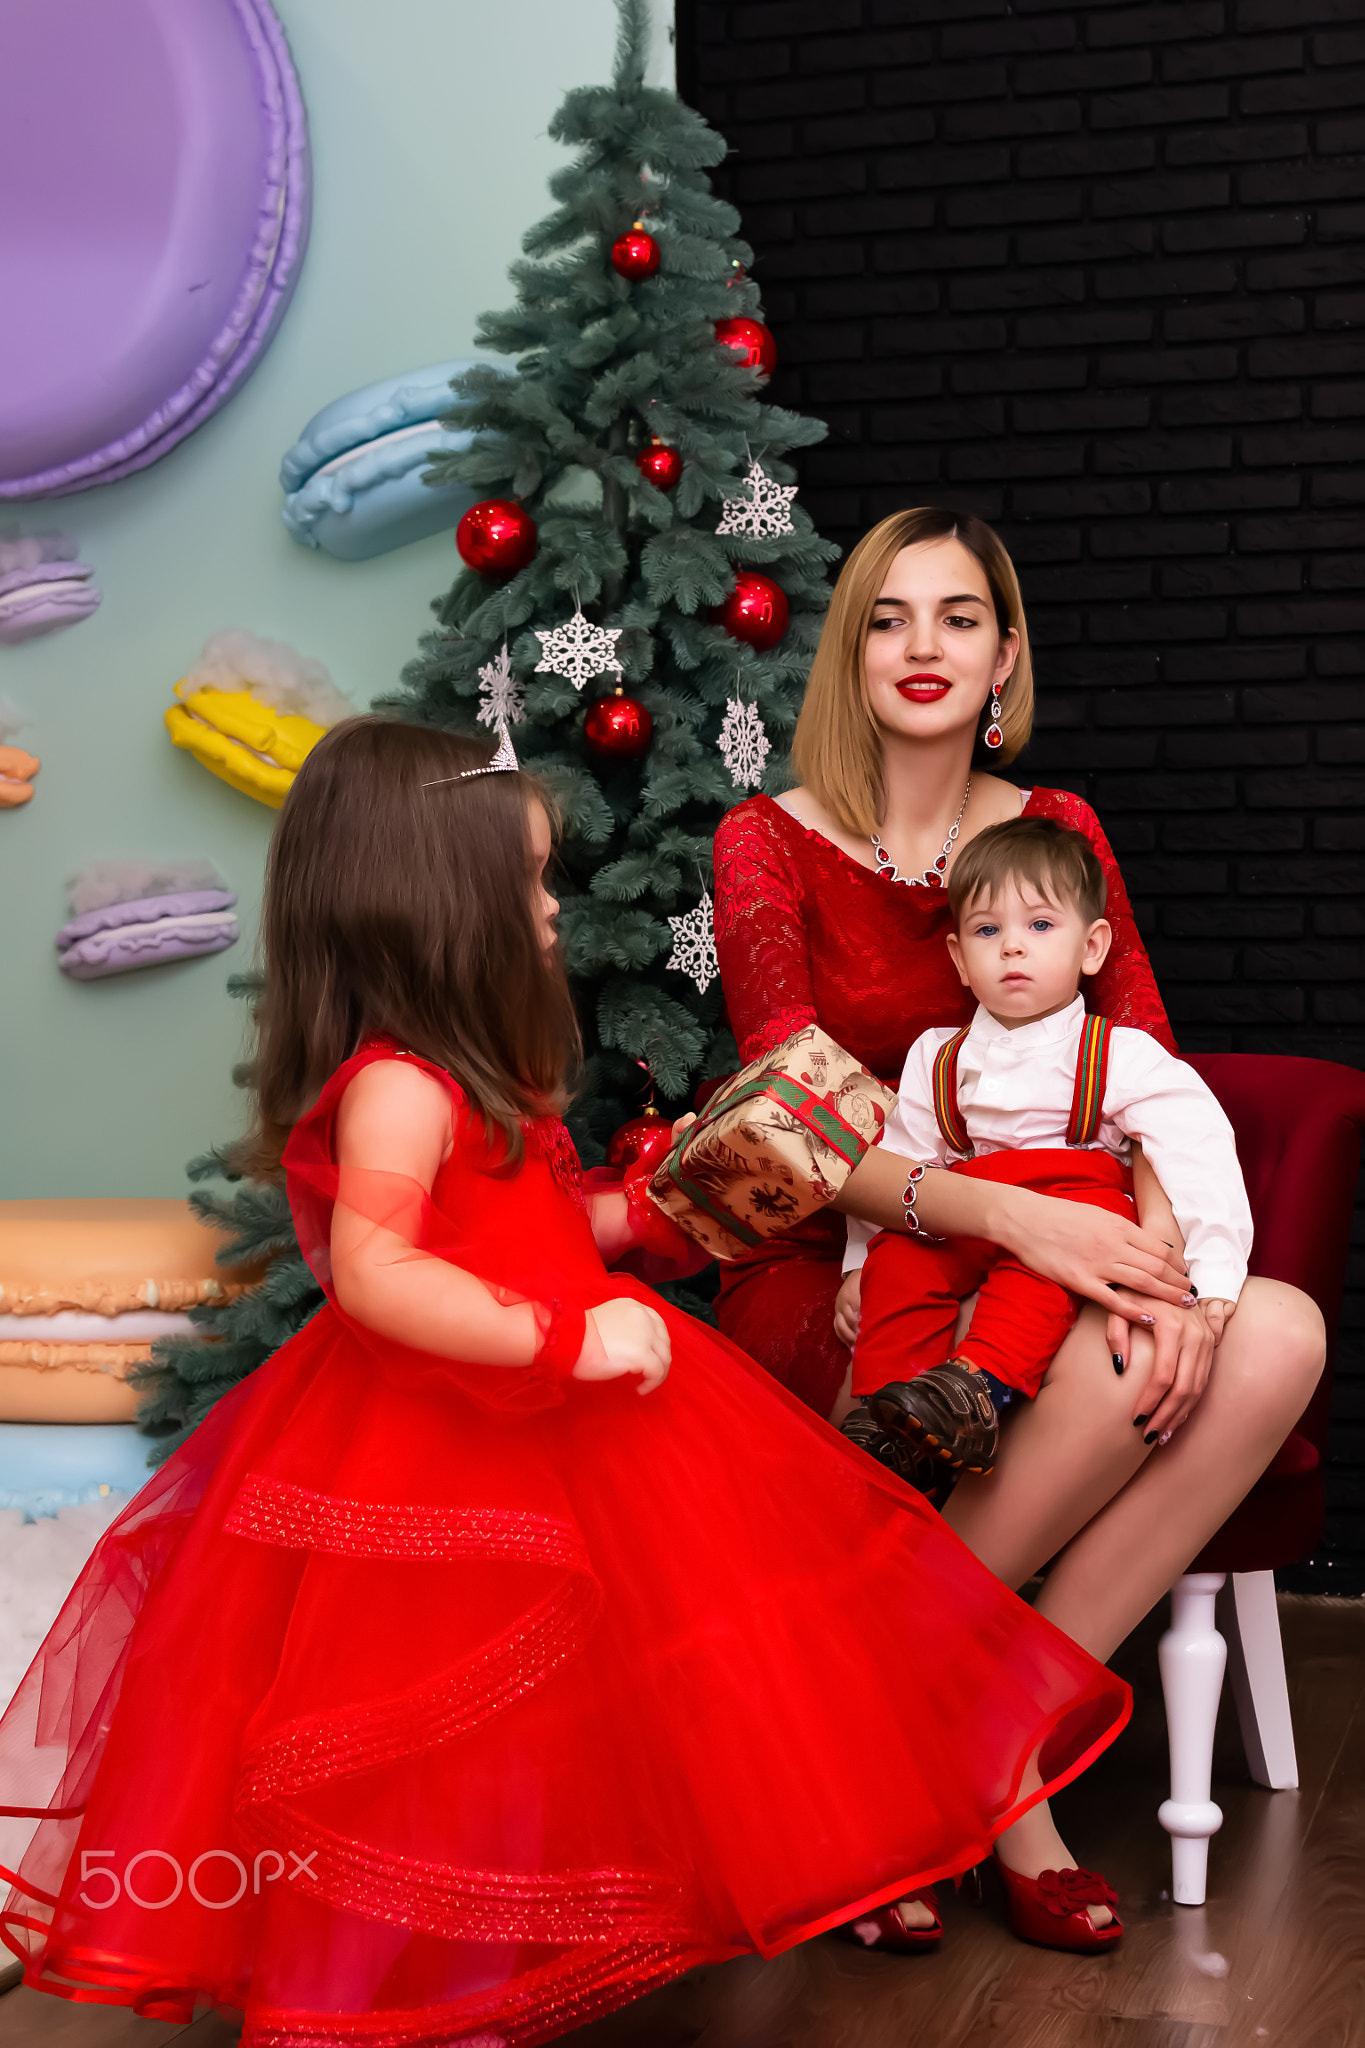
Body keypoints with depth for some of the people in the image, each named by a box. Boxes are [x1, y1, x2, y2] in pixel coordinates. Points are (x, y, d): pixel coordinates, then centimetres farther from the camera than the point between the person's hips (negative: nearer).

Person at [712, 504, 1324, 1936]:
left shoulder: (1056, 834, 10)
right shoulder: (769, 846, -3)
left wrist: (1162, 1253, -22)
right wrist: (1010, 1214, -28)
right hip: (822, 1280, -5)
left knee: (1278, 1339, -24)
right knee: (1121, 1373, -32)